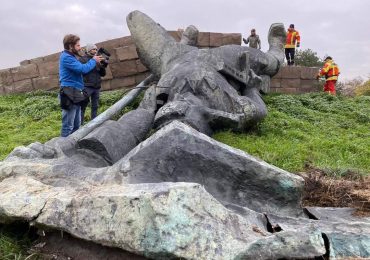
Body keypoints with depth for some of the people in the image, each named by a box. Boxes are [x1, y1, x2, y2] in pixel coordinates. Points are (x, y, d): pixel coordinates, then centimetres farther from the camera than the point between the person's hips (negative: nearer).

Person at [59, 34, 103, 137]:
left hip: (75, 94, 11)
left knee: (76, 124, 16)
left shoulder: (70, 56, 20)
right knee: (68, 126, -8)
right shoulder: (66, 57, -13)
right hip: (69, 94, -11)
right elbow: (83, 69, -19)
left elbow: (81, 68, 20)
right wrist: (93, 61, -6)